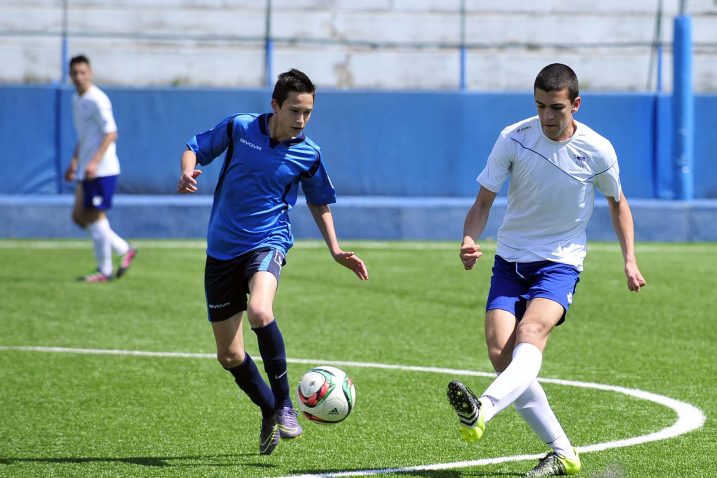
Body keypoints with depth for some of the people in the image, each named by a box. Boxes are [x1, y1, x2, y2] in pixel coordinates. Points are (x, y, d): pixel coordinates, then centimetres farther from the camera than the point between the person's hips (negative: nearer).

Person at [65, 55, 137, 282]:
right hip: (86, 170, 9)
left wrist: (95, 162, -26)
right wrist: (74, 162, 23)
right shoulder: (76, 99, 14)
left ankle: (104, 271, 5)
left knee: (96, 217, -5)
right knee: (79, 216, 10)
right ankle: (124, 250, 18)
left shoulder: (97, 100, -14)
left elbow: (111, 134, -19)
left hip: (102, 170, -9)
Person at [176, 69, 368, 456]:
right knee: (229, 357, 5)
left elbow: (319, 203, 15)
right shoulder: (238, 128, -5)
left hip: (267, 242, -2)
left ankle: (284, 405, -20)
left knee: (260, 313, -35)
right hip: (222, 249, 2)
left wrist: (336, 251, 8)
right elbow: (196, 148, 8)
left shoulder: (307, 154, -2)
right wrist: (187, 173, -15)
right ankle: (270, 412, 31)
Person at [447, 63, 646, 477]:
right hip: (510, 259, 2)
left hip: (561, 261, -2)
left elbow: (617, 202, 12)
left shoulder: (597, 151, -8)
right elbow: (484, 199, -1)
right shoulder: (513, 139, -8)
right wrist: (470, 240, -21)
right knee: (500, 350, -14)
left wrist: (630, 261, 5)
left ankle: (482, 412, -55)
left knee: (531, 332, -31)